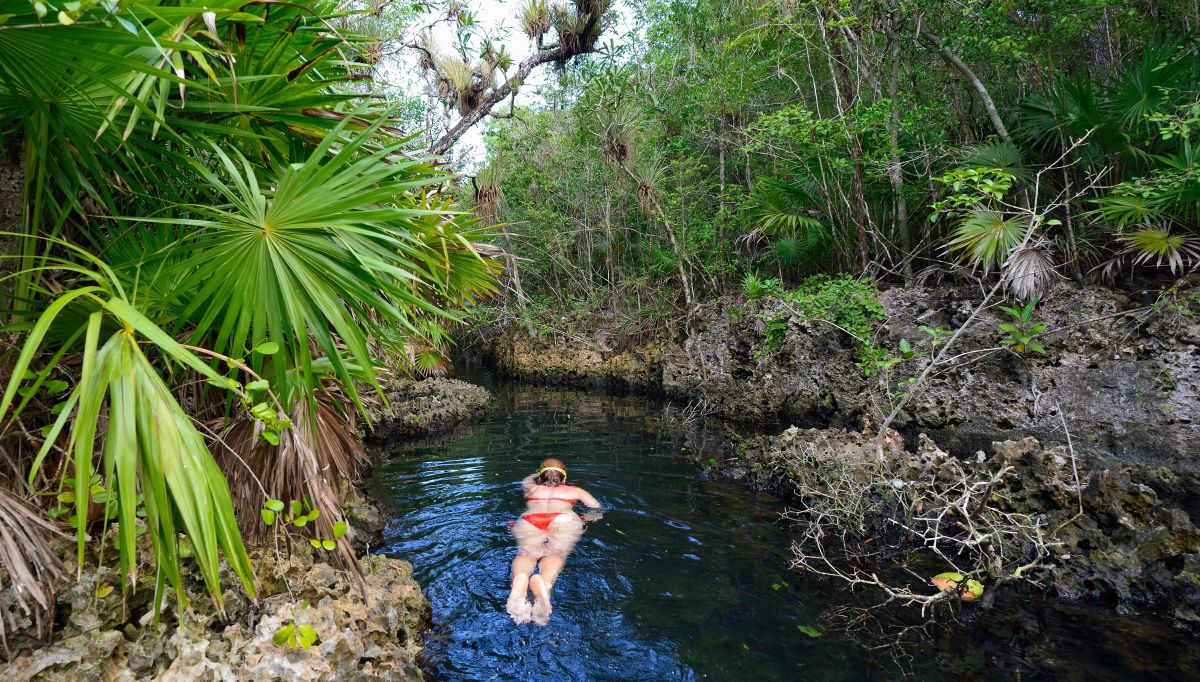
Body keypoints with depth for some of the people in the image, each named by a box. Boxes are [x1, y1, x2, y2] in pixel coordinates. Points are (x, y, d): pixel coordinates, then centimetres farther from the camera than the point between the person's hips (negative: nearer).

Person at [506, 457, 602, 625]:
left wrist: (539, 473, 82)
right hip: (563, 519, -1)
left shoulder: (533, 488, 40)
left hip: (529, 520, 1)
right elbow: (596, 508, 28)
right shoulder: (573, 490, 35)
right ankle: (544, 582, -60)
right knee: (555, 553, -24)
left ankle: (520, 578, -59)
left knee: (526, 552, -22)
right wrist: (584, 518, 46)